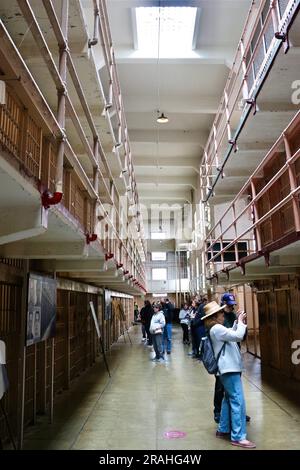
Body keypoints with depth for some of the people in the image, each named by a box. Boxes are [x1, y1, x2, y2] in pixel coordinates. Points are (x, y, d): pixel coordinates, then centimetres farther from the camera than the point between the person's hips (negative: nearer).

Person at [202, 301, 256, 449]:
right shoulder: (216, 328, -19)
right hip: (229, 369, -11)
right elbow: (238, 336, -23)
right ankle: (238, 437, -1)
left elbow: (231, 334, 25)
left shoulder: (217, 329, 13)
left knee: (229, 399, 18)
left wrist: (237, 322, 12)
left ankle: (223, 429, 28)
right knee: (238, 402, -7)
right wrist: (241, 322, -9)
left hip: (229, 368, 11)